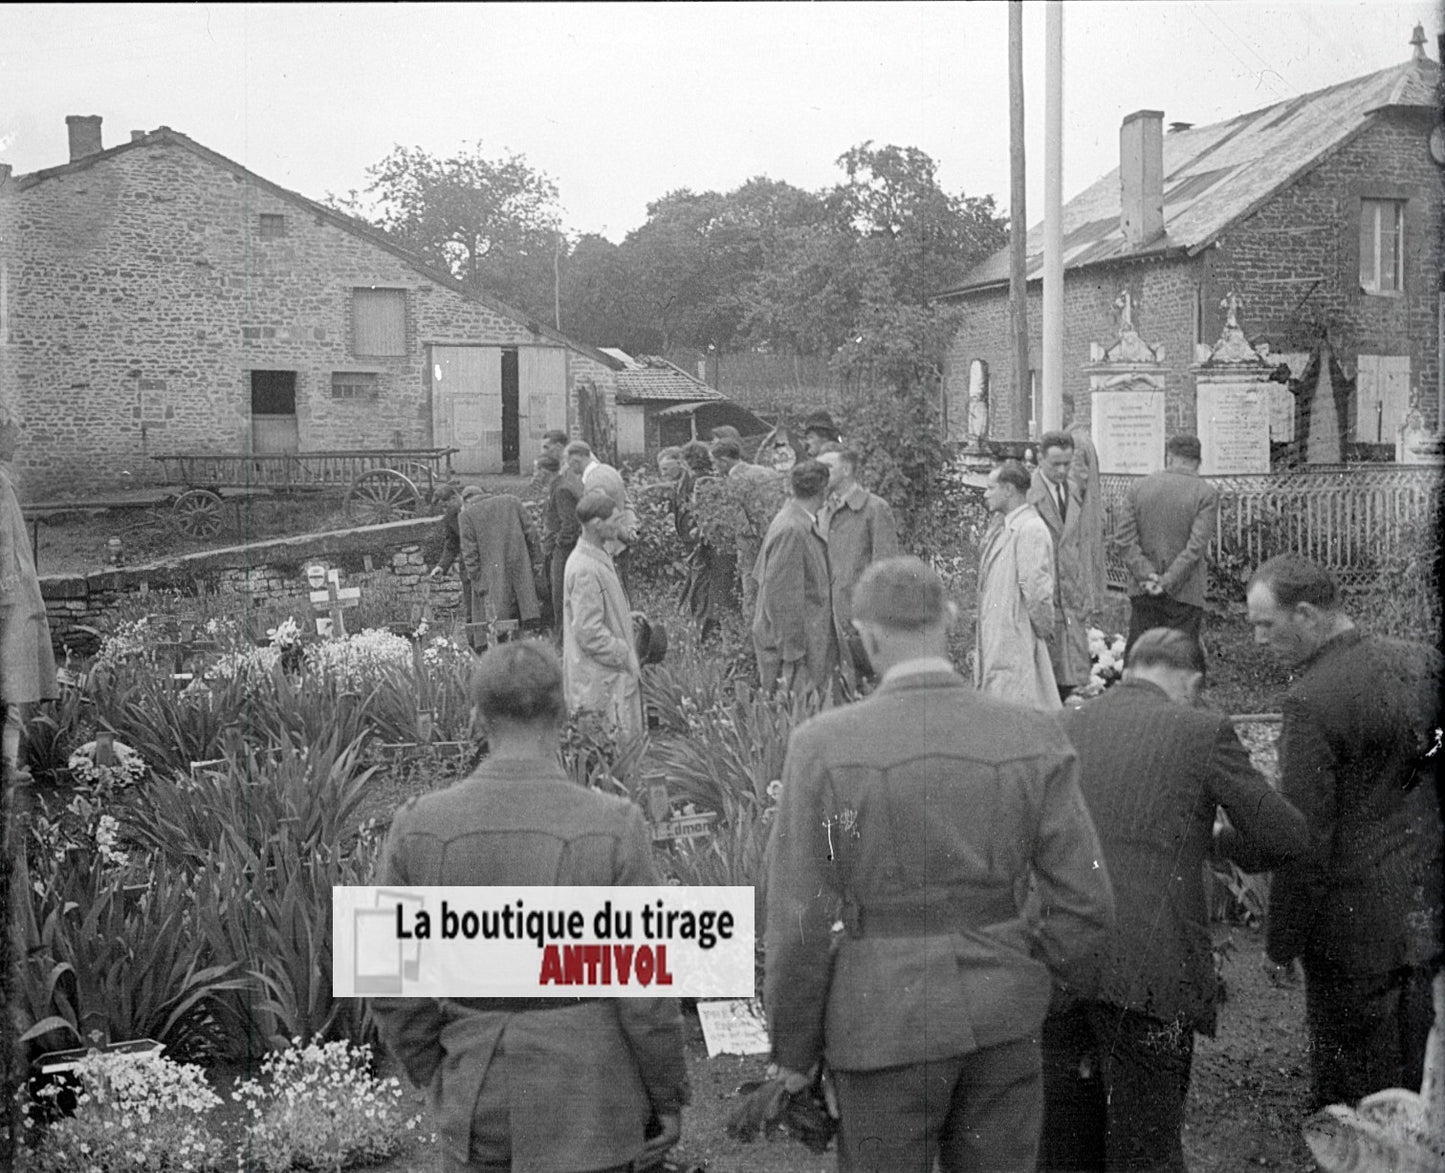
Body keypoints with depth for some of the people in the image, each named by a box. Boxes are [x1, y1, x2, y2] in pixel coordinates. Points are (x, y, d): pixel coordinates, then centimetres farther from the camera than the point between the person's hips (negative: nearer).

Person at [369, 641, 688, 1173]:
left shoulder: (416, 828, -11)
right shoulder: (612, 828, -19)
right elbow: (643, 988, -15)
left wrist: (438, 1078, 12)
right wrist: (670, 1097, 0)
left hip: (477, 1099, 3)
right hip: (589, 1101, -2)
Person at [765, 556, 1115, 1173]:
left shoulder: (822, 745, -15)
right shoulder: (1033, 739, -8)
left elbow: (799, 923, -12)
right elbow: (1086, 903, -5)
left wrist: (793, 1050, 2)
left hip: (887, 1020, -3)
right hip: (1001, 1012, 3)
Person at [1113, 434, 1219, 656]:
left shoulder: (1138, 486, 3)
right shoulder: (1207, 493, -5)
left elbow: (1123, 540, -3)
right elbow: (1196, 546, -13)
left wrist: (1147, 575, -6)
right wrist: (1166, 582, -11)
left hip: (1143, 593, 3)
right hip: (1185, 596, -3)